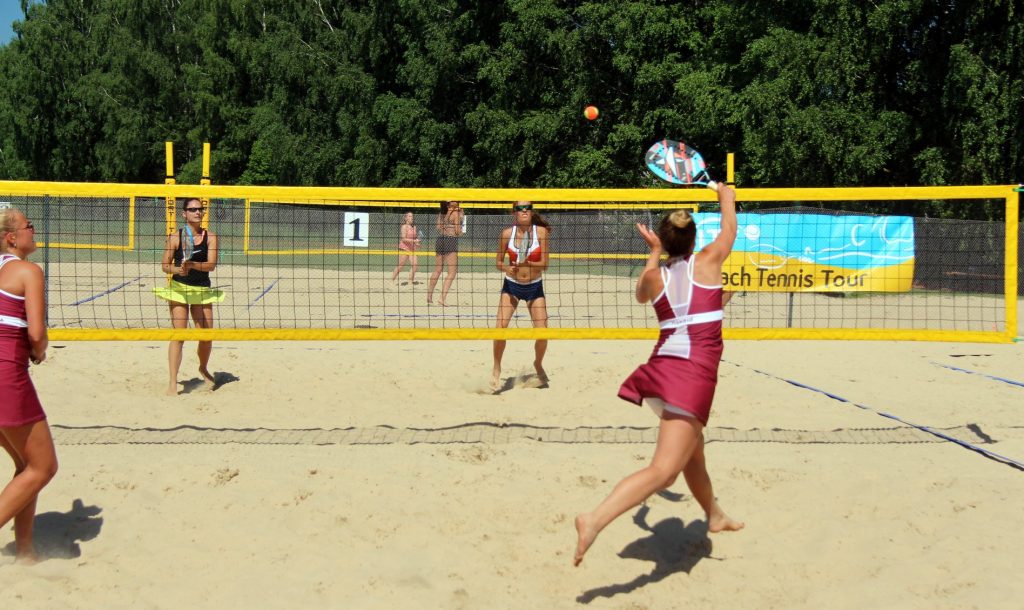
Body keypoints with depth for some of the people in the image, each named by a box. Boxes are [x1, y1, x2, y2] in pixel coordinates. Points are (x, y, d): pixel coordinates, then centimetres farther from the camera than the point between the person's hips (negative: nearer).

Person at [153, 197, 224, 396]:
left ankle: (203, 369, 36)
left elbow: (211, 265, -11)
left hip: (203, 290, 2)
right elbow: (164, 265, -3)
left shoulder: (210, 237, 1)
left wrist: (192, 265, -27)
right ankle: (172, 382, -6)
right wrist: (177, 269, -22)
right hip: (179, 288, -2)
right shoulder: (175, 236, -2)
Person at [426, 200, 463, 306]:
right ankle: (443, 298, -16)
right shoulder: (455, 213, -8)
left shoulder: (441, 213, 11)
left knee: (437, 271, 18)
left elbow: (438, 228, 14)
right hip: (451, 241, -7)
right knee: (452, 273, -5)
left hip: (440, 240, 7)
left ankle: (429, 296, 26)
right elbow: (458, 231, -10)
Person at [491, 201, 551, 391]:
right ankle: (496, 369, 6)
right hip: (511, 285, 0)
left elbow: (544, 263, -11)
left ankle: (538, 364, 26)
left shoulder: (541, 231, -10)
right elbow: (498, 262, 1)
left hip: (535, 286, 0)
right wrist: (506, 268, -21)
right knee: (501, 327, -15)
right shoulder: (507, 233, -8)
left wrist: (527, 263, -30)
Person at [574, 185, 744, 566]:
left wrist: (653, 252, 44)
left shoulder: (655, 276, 10)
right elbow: (729, 230, 25)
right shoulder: (707, 261, 3)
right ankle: (594, 520, -31)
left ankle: (714, 515, 50)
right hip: (694, 376, -6)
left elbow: (641, 295, 36)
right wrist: (725, 195, 43)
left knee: (693, 449, 28)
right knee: (664, 469, -14)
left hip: (662, 365, 6)